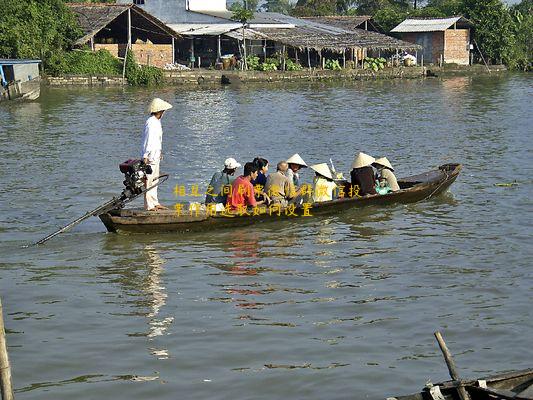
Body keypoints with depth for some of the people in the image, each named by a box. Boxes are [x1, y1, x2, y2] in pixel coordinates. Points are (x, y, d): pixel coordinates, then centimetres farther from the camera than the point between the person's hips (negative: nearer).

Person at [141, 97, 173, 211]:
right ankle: (149, 205, -3)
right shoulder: (151, 123, -18)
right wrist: (145, 156, -22)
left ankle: (155, 203, 24)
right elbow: (148, 140, -21)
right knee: (149, 180, -6)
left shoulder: (157, 122, 14)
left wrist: (159, 153, 27)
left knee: (155, 180, 16)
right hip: (150, 156, -10)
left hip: (155, 156, 10)